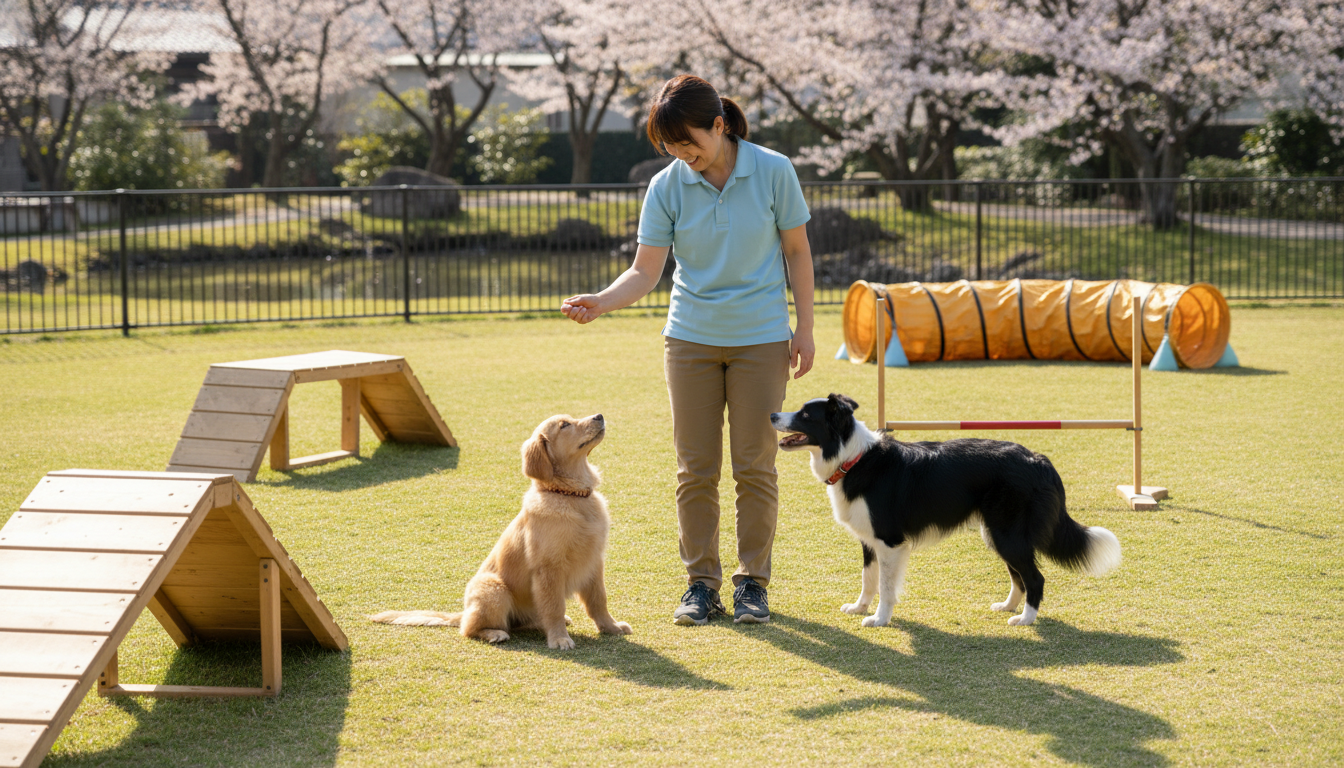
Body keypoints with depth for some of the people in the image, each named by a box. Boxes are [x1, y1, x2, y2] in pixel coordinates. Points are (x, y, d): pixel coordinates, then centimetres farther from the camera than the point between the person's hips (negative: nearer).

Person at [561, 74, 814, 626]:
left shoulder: (773, 172, -9)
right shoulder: (667, 187, -5)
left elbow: (796, 250, 1)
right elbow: (645, 271, -8)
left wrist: (805, 327, -2)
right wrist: (600, 303, -26)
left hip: (761, 339, -2)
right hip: (691, 338, 2)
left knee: (754, 467, 2)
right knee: (696, 470, 3)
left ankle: (753, 582, 14)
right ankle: (701, 583, 14)